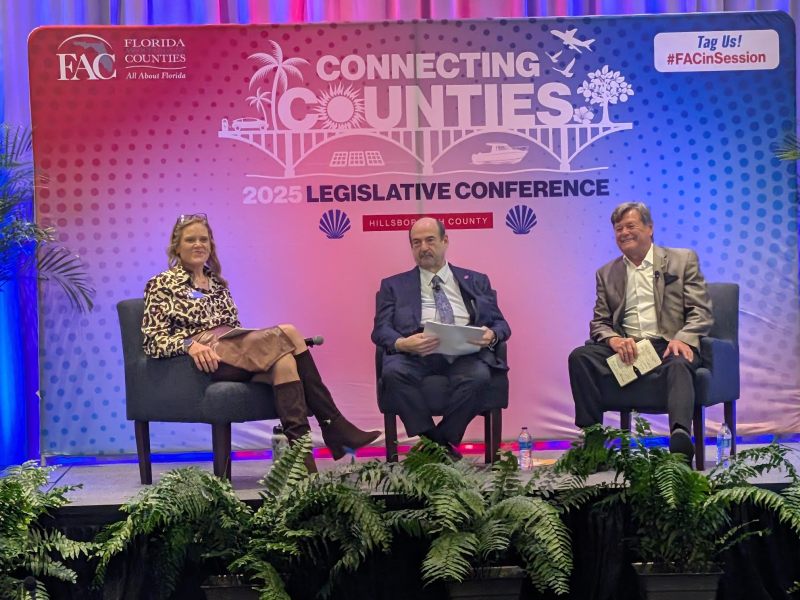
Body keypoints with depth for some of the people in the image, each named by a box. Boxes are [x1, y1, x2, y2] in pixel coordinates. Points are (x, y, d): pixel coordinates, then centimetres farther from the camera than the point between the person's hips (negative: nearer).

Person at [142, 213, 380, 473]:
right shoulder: (161, 285, 9)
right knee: (287, 332, -26)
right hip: (205, 359, -6)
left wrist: (253, 338, 0)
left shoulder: (217, 283, 26)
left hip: (232, 352, 6)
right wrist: (189, 345, -21)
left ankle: (302, 458, -36)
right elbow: (154, 340, -1)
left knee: (284, 361, -31)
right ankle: (335, 427, -28)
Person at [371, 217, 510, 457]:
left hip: (465, 353, 1)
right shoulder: (394, 285, 19)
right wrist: (402, 343, -17)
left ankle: (440, 441, -15)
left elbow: (501, 324, 18)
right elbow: (381, 330, 7)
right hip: (417, 355, 0)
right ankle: (436, 443, -21)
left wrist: (491, 335, -8)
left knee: (478, 375, -34)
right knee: (393, 371, -33)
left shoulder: (476, 281, 23)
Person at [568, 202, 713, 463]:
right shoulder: (607, 273, 20)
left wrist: (683, 339, -17)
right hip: (625, 350, 3)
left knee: (678, 365, -37)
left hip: (668, 346, -2)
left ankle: (680, 435, -54)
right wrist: (613, 339, -11)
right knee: (580, 356, -23)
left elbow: (701, 311, 4)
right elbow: (599, 322, 14)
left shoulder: (683, 260, 12)